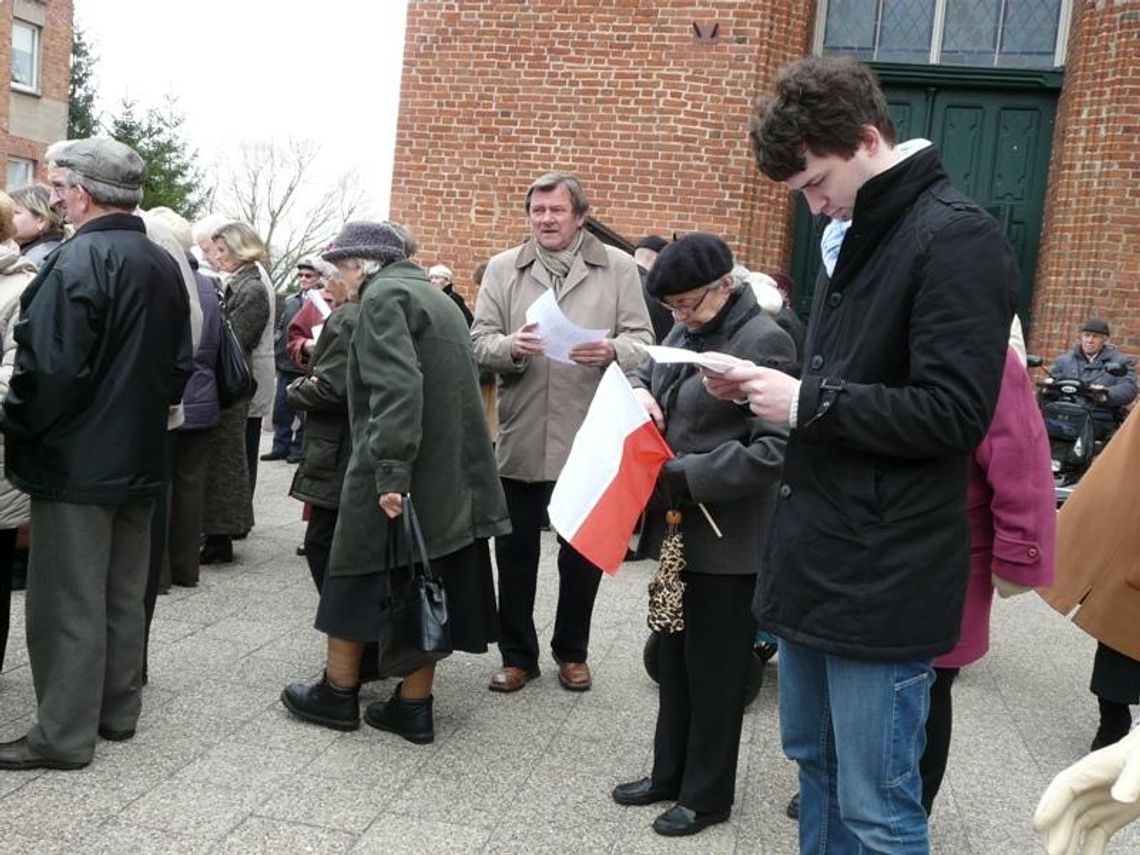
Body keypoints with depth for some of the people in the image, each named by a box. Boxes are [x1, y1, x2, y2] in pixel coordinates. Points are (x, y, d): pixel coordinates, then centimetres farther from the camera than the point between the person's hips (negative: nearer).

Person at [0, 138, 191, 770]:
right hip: (139, 458, 8)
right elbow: (179, 366, 12)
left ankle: (63, 735, 11)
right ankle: (118, 711, 28)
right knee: (124, 595, 16)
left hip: (76, 461, -8)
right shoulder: (163, 266, 8)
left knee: (67, 602, 2)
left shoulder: (77, 261, -17)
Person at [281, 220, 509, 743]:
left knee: (359, 576, 7)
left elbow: (396, 387, -23)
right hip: (448, 472, 8)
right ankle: (413, 707, 16)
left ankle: (339, 694, 20)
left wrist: (390, 472, -26)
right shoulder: (430, 294, 19)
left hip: (395, 473, -8)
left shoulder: (383, 295, -9)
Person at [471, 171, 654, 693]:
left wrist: (613, 351, -23)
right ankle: (517, 655, 26)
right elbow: (479, 342, 0)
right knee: (515, 552, 9)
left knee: (584, 553, 13)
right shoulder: (502, 269, 6)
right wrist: (511, 347, -21)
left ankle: (572, 652, 32)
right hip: (520, 439, 1)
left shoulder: (619, 269, 2)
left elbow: (643, 342, -2)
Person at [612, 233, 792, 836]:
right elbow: (647, 372, 24)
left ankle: (707, 796, 22)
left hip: (726, 540, -8)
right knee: (673, 661, 18)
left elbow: (774, 449, -23)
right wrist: (639, 391, -1)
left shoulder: (763, 342, -16)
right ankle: (670, 774, 34)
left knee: (712, 670, 6)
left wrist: (681, 477, -23)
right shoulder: (686, 333, 9)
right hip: (678, 528, 8)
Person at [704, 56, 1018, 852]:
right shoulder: (857, 236, 15)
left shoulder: (956, 240, -14)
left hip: (883, 579, -9)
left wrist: (806, 402, -17)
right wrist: (769, 389, 4)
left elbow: (952, 415, -20)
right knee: (816, 764, 20)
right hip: (818, 558, 9)